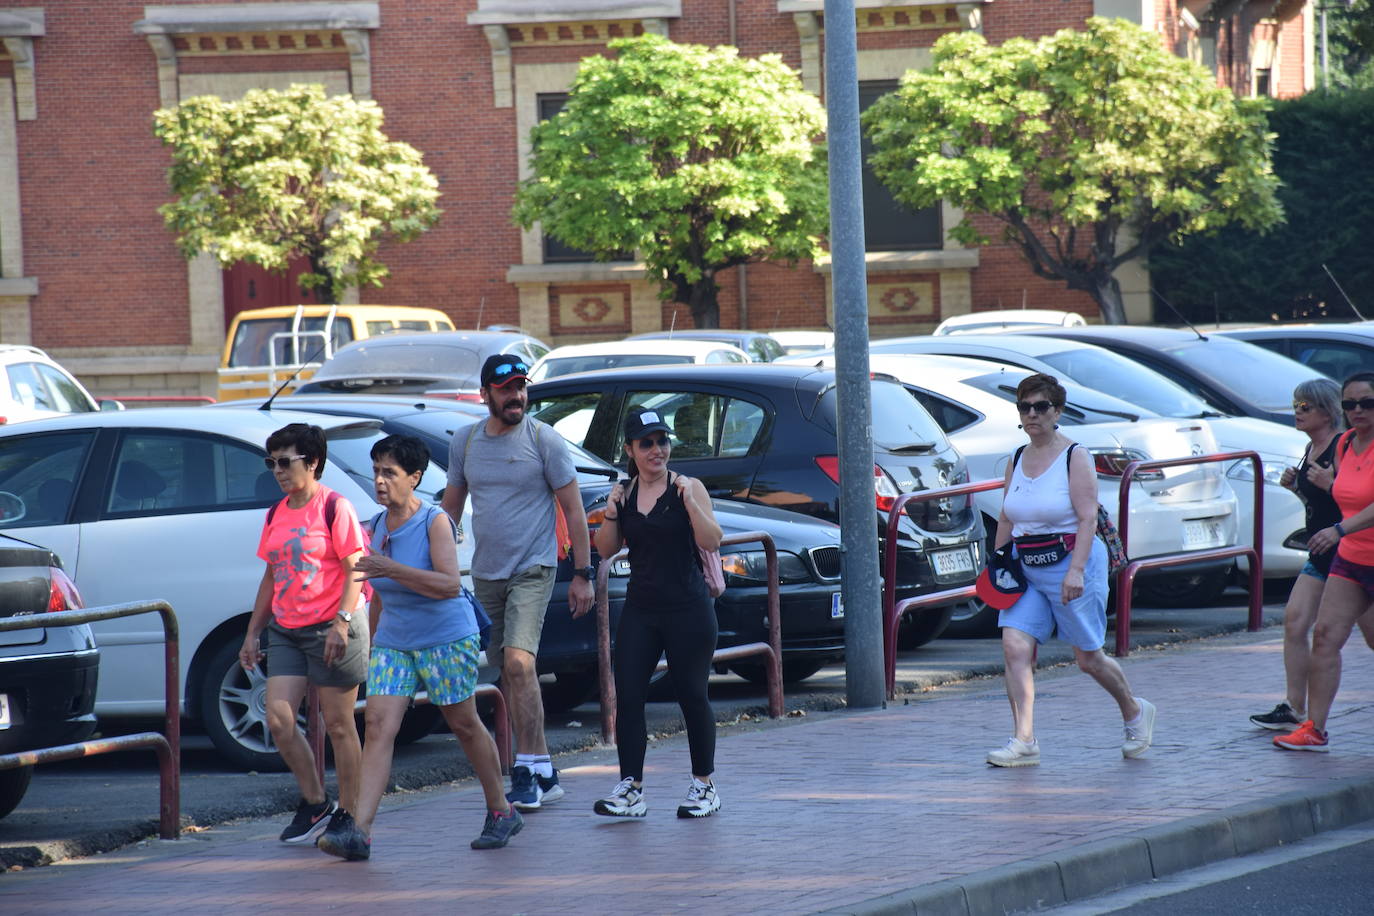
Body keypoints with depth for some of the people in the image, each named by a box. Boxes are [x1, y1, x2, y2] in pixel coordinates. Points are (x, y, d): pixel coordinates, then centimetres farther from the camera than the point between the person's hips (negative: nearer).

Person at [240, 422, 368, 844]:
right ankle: (315, 804, 9)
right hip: (285, 631, 6)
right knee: (279, 719, -5)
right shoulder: (276, 515, 13)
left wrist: (341, 622, -21)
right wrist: (253, 632, 16)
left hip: (331, 630, -6)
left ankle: (348, 815, 10)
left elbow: (355, 570, -10)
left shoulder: (334, 507, -6)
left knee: (338, 725, 0)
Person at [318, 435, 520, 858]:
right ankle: (358, 830, -19)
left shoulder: (434, 522, -12)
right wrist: (371, 645, 22)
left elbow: (450, 584, -24)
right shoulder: (376, 527, 6)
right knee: (378, 725, -10)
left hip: (447, 637, -5)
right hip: (393, 642, 5)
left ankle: (502, 812, 28)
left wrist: (391, 569, -31)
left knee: (464, 725, 8)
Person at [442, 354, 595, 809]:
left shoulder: (544, 439, -6)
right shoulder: (464, 441, 6)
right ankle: (543, 774, 15)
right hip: (486, 574, 5)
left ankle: (529, 769, -19)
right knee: (507, 673, 7)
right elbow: (452, 505, 17)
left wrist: (583, 574, -6)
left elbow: (573, 509, -3)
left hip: (533, 570, -5)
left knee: (518, 661, -21)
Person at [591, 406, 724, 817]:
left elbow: (711, 541, -12)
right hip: (640, 609, 4)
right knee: (628, 696, -3)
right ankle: (630, 788, -2)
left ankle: (704, 785, 15)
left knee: (692, 695, 3)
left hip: (688, 609, -4)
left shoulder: (687, 488, -3)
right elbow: (606, 550, 10)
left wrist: (689, 502, -22)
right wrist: (611, 515, -6)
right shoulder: (623, 493, 9)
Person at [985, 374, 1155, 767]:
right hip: (1026, 570, 5)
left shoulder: (1075, 457, -8)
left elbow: (1088, 518, -15)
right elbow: (1006, 518, 17)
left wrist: (1075, 570, -25)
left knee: (1088, 658, 5)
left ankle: (1134, 712, 31)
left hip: (1071, 564, -5)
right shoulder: (1017, 460, 9)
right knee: (1015, 647, -12)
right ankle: (1023, 741, -12)